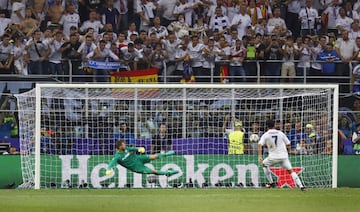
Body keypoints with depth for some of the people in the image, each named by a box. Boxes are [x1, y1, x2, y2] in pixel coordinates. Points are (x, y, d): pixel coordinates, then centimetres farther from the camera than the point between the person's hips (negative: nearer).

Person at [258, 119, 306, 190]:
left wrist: (260, 157, -14)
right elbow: (288, 145, 10)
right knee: (290, 170, 4)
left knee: (264, 164, 26)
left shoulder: (265, 135, 2)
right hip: (284, 156, 2)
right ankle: (301, 186, -11)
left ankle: (271, 182, 25)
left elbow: (260, 145, -11)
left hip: (273, 157, -2)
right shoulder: (281, 133, 8)